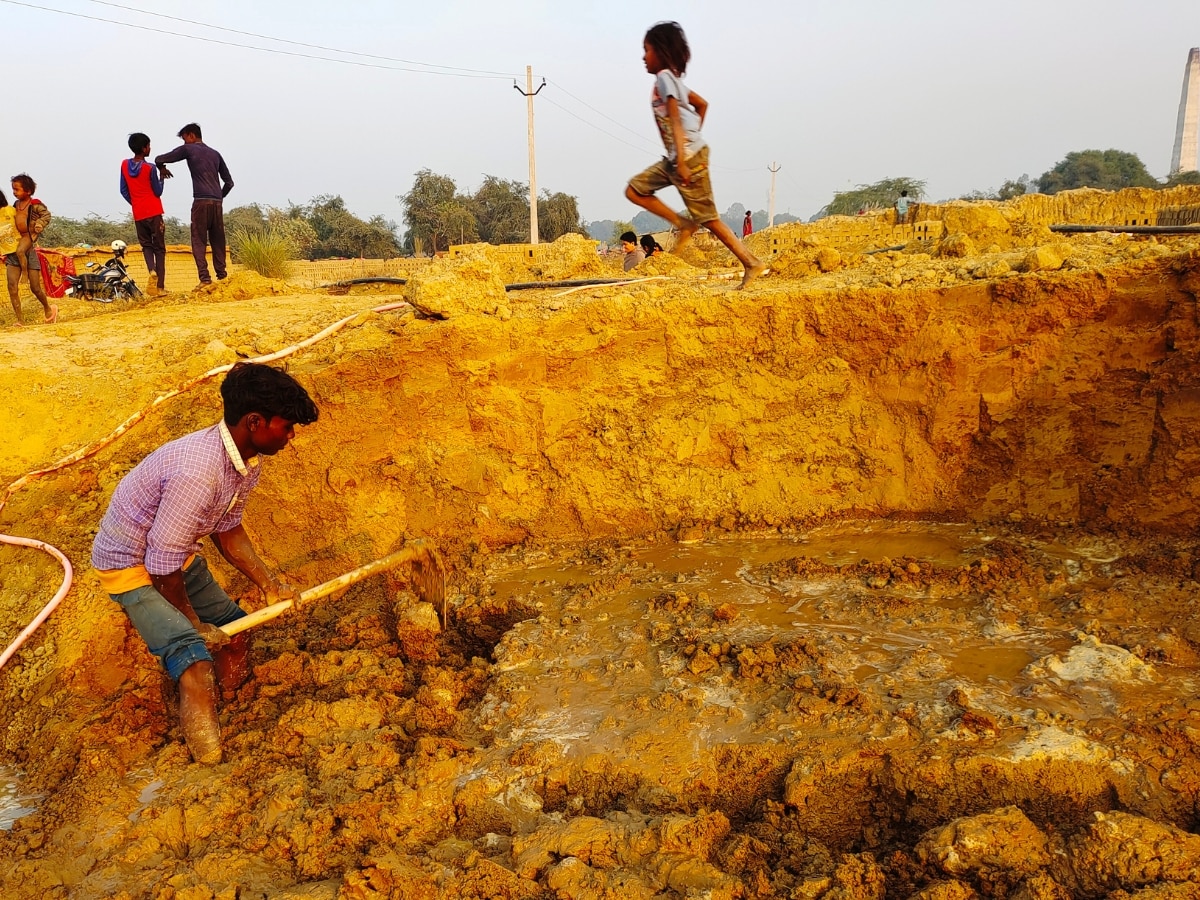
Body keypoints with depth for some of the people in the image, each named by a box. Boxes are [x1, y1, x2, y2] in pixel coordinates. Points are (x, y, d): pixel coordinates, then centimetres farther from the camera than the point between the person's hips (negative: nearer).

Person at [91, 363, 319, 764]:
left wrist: (269, 585, 1)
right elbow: (162, 567, -28)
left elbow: (226, 529, 8)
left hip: (179, 554, 9)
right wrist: (194, 624, -13)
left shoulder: (247, 461, -8)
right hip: (130, 565, -9)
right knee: (196, 662, -21)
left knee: (233, 628, 14)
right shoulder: (198, 472, -38)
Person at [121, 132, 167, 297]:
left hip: (138, 214, 4)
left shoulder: (125, 165, 4)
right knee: (159, 248, 2)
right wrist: (161, 178, 12)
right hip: (154, 212, -4)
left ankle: (152, 270, -15)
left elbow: (124, 191, 8)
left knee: (146, 245, 16)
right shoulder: (150, 168, -11)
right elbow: (158, 192, -2)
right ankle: (160, 286, -4)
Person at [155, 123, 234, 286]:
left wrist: (162, 169, 30)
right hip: (217, 202, 4)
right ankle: (222, 275, 3)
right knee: (218, 241, 8)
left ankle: (204, 277, -14)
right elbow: (229, 182, 20)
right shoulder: (215, 154, 20)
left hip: (201, 201, -4)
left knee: (199, 241, -3)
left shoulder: (188, 149, 7)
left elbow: (159, 159, 9)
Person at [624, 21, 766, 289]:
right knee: (634, 189, 9)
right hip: (676, 157, 10)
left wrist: (682, 161, -26)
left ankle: (752, 263, -1)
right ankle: (684, 224, 6)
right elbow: (702, 103, 27)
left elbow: (675, 120, -20)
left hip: (688, 156, -10)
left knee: (708, 217, -6)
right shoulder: (671, 78, 17)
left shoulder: (664, 77, -10)